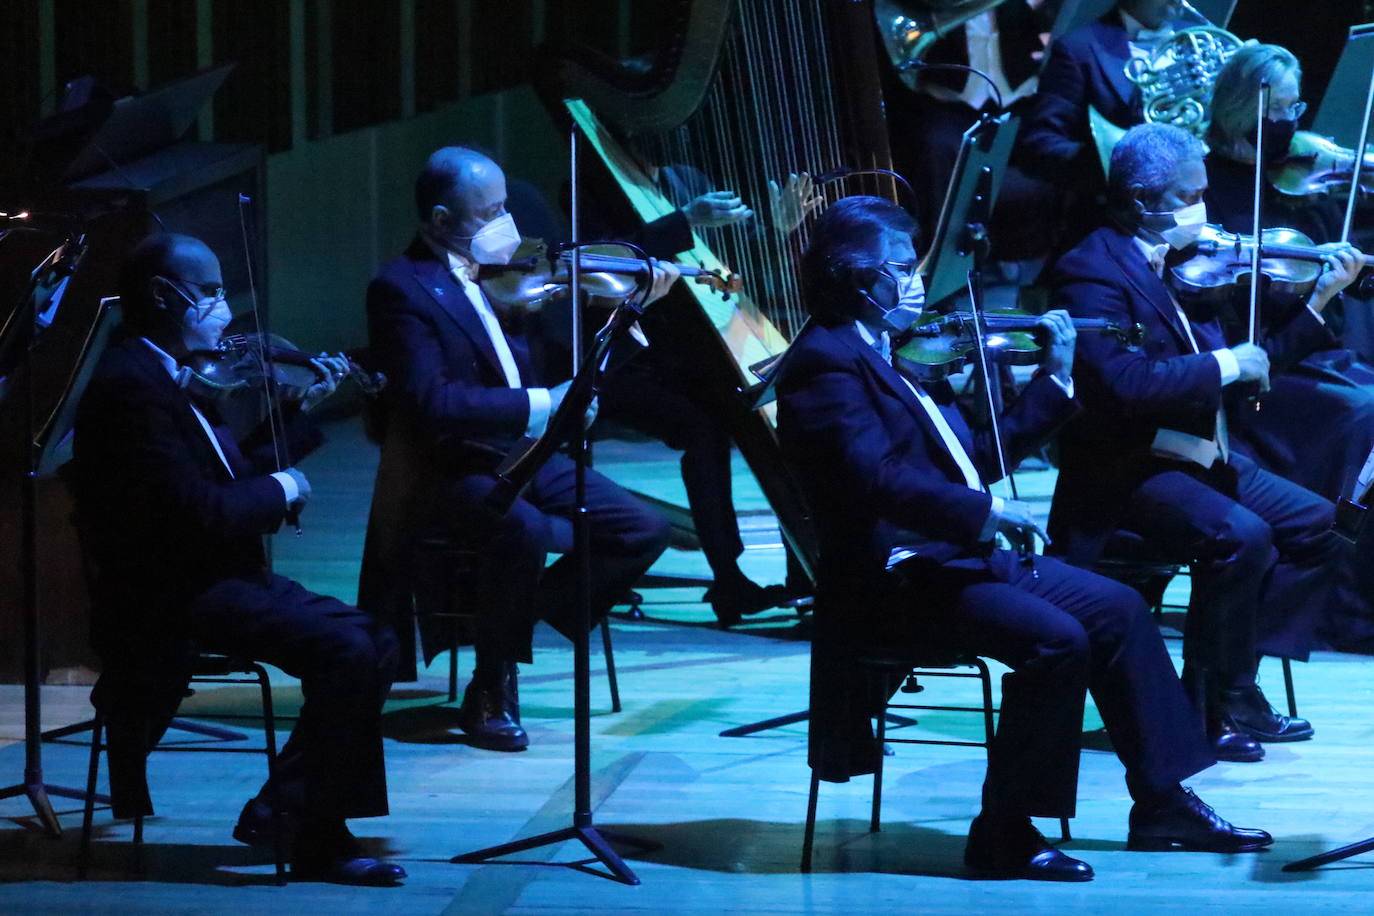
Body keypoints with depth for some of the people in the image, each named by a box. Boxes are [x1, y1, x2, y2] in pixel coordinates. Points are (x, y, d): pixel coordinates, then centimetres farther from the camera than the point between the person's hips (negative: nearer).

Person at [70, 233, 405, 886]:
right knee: (345, 651, -23)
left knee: (374, 643, 1)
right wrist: (279, 489, -10)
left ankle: (302, 821, 1)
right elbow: (197, 513, -25)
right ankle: (297, 819, -11)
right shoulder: (130, 386, -18)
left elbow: (230, 475, 19)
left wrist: (307, 410, 16)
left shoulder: (167, 379, 15)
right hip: (168, 598, -11)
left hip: (215, 579, 11)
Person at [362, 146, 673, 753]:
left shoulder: (497, 272, 10)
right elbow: (430, 403, -25)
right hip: (450, 472, -8)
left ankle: (525, 610, 7)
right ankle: (491, 691, -16)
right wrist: (539, 404, -29)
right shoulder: (401, 289, -13)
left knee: (643, 531, -6)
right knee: (523, 531, -36)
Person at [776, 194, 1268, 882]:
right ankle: (1003, 832, -14)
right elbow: (877, 478, -27)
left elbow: (975, 458, 21)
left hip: (957, 554, 10)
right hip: (894, 575, -10)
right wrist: (985, 512, -28)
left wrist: (1055, 380, 19)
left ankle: (1162, 806, 9)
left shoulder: (888, 356, 18)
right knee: (1056, 640, -25)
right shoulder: (826, 364, -13)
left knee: (1116, 608, 5)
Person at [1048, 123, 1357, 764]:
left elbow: (1242, 374, 15)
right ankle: (1217, 709, -14)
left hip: (1202, 458, 9)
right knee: (1240, 536, -28)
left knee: (1315, 523, 0)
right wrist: (1226, 364, -23)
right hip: (1127, 472, -9)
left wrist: (1316, 303, 8)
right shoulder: (1092, 273, -14)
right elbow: (1121, 382, -29)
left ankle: (1233, 689, 1)